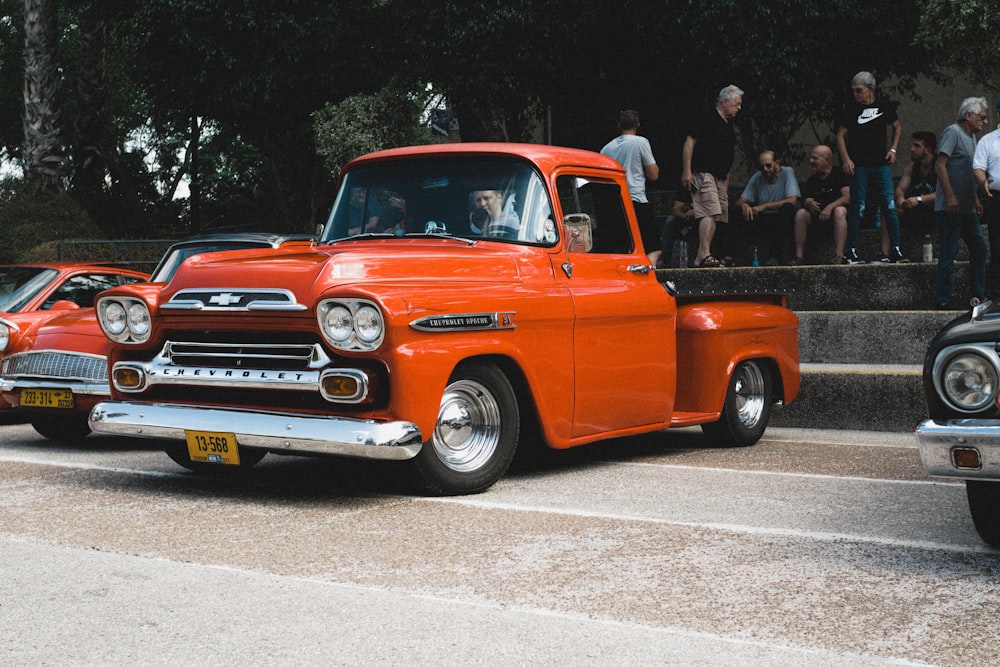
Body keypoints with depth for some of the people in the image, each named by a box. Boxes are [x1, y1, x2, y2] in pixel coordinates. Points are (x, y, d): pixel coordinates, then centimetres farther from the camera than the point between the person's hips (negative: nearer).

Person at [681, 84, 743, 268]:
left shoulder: (729, 127, 21)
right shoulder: (708, 119, -6)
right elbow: (689, 143, -11)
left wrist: (727, 182, 25)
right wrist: (686, 171, -18)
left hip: (719, 178, 9)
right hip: (703, 174, -9)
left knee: (720, 216, 4)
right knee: (711, 213, -21)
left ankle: (700, 258, 6)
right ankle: (705, 254, -26)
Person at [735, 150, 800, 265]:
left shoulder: (787, 172, -7)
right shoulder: (757, 177, 5)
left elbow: (793, 200, -22)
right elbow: (739, 201, 1)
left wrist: (764, 206, -27)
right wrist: (744, 205, -25)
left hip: (784, 219, -4)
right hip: (764, 220, 4)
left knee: (787, 207, -35)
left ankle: (774, 256, -35)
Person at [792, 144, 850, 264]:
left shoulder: (839, 175, -3)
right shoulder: (812, 179, 13)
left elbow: (847, 198, -14)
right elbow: (806, 200, 6)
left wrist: (830, 207, -27)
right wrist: (809, 204, -19)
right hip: (816, 214, 5)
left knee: (840, 211, -36)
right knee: (800, 213, -20)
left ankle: (839, 255, -43)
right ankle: (799, 255, -24)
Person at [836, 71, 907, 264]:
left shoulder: (885, 106, 6)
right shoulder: (851, 109, 1)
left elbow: (897, 127, 20)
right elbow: (840, 135, 4)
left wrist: (893, 149, 7)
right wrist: (845, 159, -9)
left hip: (881, 164, 2)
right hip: (858, 165, -2)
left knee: (890, 206, -3)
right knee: (857, 208, -3)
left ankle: (895, 250, 3)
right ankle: (851, 251, 3)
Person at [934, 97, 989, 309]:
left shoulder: (971, 136, 18)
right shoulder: (953, 132, -10)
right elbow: (940, 165, -17)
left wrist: (975, 198, 22)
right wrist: (950, 196, -22)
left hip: (966, 207, 10)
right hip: (950, 206, -10)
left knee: (979, 248, 11)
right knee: (949, 252, -6)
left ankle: (979, 296, 18)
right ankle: (943, 299, -1)